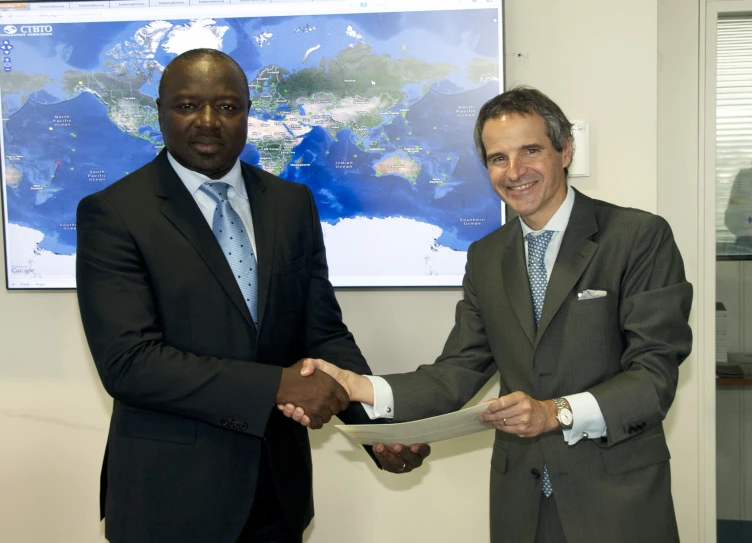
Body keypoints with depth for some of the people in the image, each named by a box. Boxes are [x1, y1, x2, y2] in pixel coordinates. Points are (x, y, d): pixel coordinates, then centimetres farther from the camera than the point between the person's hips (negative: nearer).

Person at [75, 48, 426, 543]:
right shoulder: (113, 214, -11)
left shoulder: (293, 203, 2)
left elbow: (323, 332, 2)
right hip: (172, 494, -4)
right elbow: (127, 361, -19)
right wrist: (278, 386, -24)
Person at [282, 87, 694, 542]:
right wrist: (360, 388, -12)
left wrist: (558, 412, -25)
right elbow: (459, 372, 2)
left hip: (619, 503, -4)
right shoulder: (485, 257, 7)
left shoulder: (641, 236, -9)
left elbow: (656, 373, -13)